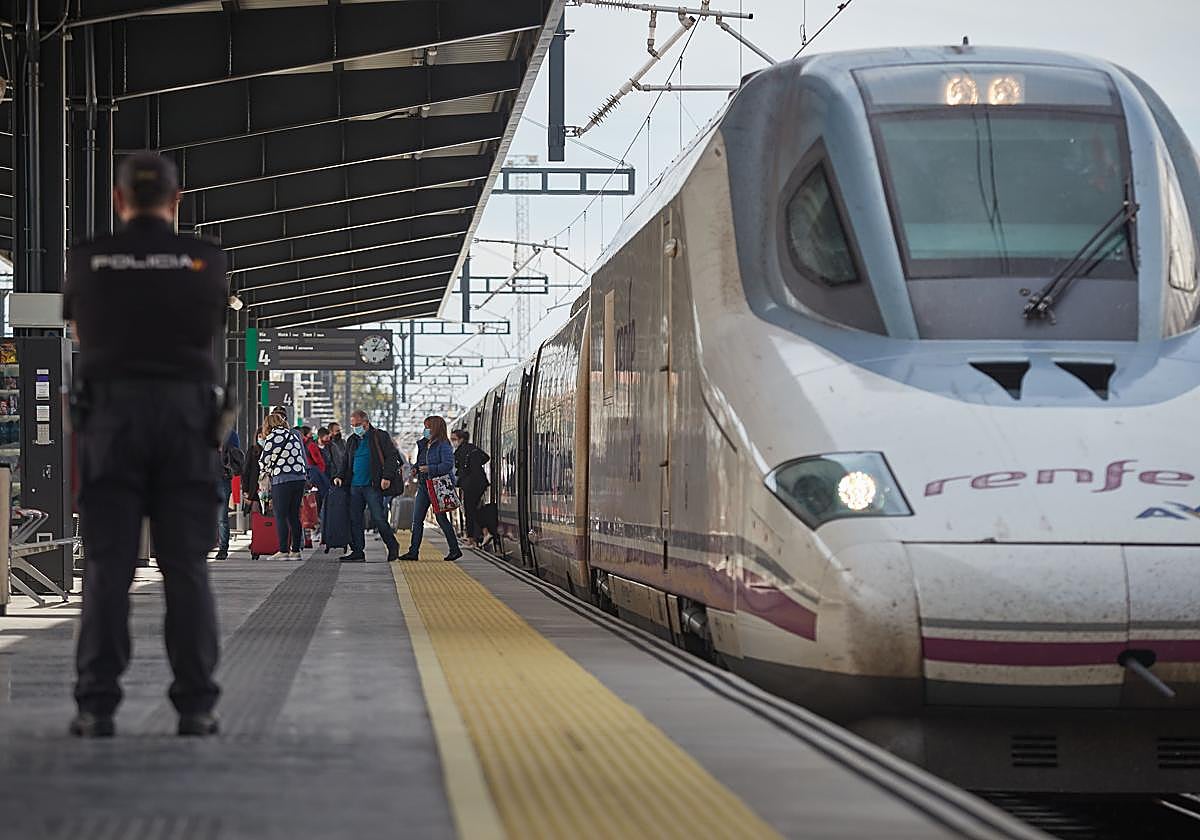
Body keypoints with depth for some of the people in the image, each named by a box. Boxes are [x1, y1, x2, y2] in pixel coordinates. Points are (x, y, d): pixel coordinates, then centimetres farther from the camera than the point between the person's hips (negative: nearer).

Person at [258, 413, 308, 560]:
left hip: (282, 480, -7)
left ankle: (283, 551, -7)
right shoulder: (293, 435, 16)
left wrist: (264, 472, 21)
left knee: (281, 516, -3)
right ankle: (296, 550, 9)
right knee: (294, 516, 9)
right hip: (300, 477, 7)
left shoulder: (272, 437, -4)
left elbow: (264, 460, 1)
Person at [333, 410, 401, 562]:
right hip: (355, 486, 6)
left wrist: (387, 477, -15)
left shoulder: (380, 436, 0)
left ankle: (393, 547, 8)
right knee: (355, 519, 3)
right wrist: (341, 477, 7)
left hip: (373, 486, -6)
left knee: (378, 518, -8)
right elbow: (346, 463, 25)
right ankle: (358, 551, 8)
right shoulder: (352, 441, 18)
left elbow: (391, 457, -5)